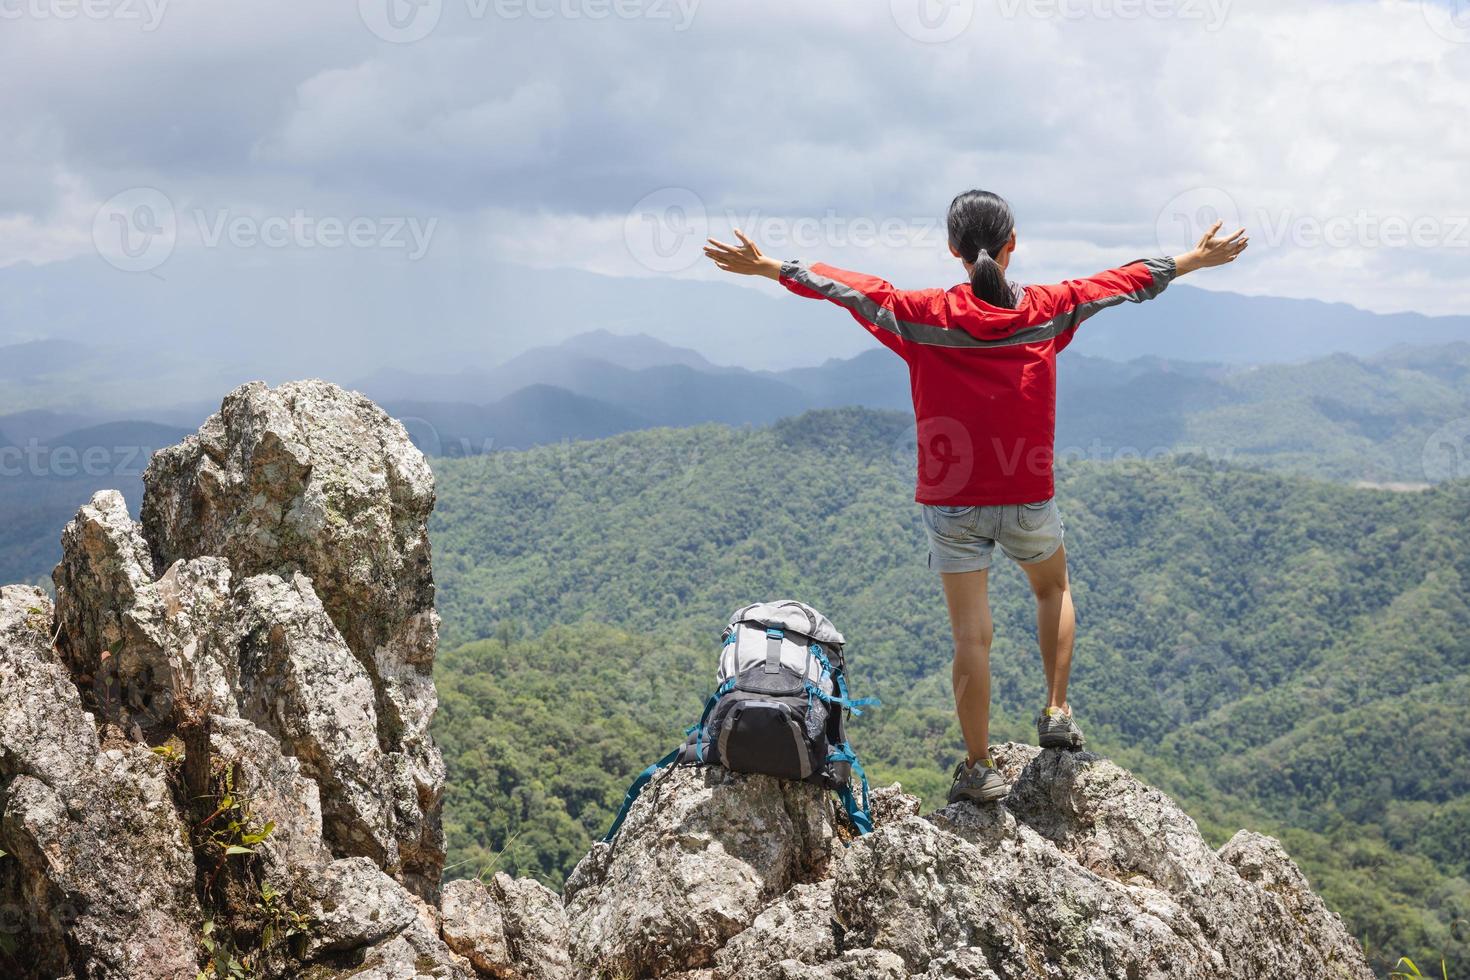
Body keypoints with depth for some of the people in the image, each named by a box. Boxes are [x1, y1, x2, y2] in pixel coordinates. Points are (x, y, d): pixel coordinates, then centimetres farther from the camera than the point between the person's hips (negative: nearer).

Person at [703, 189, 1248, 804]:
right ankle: (1056, 713, 23)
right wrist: (1196, 260, 24)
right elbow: (1127, 282, 10)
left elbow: (849, 288, -1)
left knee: (971, 635, 2)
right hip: (1029, 502, 2)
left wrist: (766, 267, 10)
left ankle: (979, 768, 7)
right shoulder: (1047, 311, -3)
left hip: (953, 506, -1)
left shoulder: (926, 316, -9)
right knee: (1052, 589, 29)